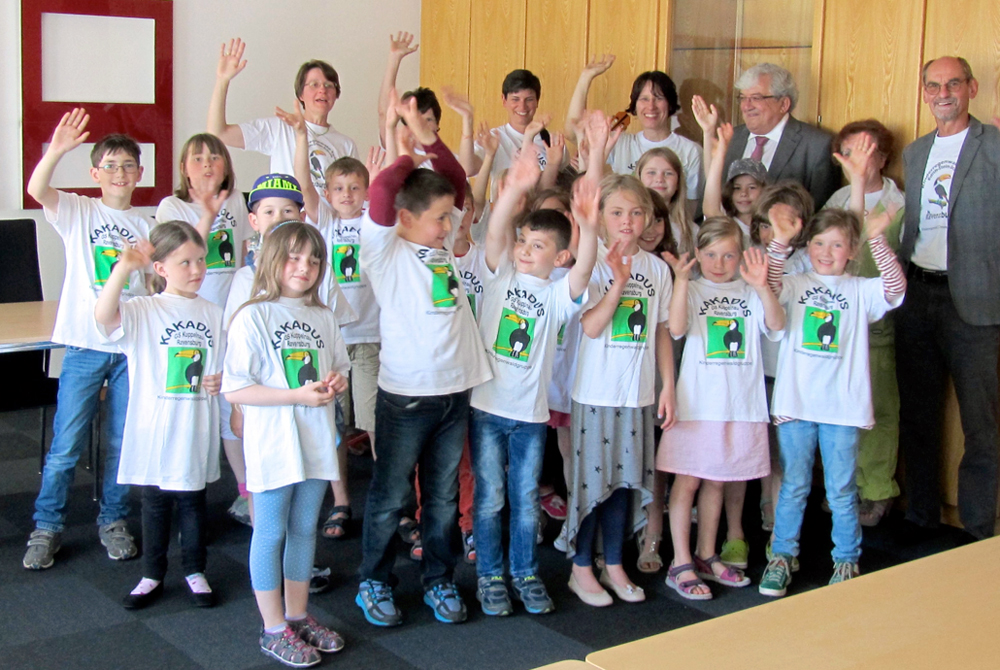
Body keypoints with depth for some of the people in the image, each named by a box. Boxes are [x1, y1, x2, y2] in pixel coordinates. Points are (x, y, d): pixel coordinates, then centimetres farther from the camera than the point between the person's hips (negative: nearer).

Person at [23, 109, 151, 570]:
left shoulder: (146, 226, 9)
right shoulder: (78, 212, 1)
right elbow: (37, 189, -18)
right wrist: (56, 151, -35)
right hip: (85, 345, -2)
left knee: (124, 444, 9)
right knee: (65, 445, 0)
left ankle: (112, 522, 24)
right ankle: (46, 528, 13)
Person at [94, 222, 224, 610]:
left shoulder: (213, 315, 5)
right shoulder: (143, 312, -8)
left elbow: (227, 366, 15)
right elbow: (104, 315, -29)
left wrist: (222, 380, -8)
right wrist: (124, 268, -39)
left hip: (196, 430, 3)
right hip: (155, 429, -2)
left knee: (193, 500, 14)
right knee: (155, 502, 11)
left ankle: (194, 571, 29)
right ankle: (152, 575, 25)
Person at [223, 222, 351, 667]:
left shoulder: (322, 318, 7)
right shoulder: (253, 318, -12)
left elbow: (339, 369, 19)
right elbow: (234, 390, -16)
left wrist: (336, 383, -5)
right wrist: (298, 395, -21)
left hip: (316, 442, 6)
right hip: (272, 443, -6)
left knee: (305, 529, 16)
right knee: (271, 533, 5)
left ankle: (298, 615, 31)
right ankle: (274, 629, 16)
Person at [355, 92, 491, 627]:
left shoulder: (443, 242, 11)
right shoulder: (385, 251, -7)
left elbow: (457, 180, 10)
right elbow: (381, 190, -22)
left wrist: (428, 138, 0)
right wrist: (407, 155, -5)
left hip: (455, 390, 6)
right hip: (405, 394, -5)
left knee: (443, 497, 14)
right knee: (389, 498, 7)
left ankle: (438, 581, 28)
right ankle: (374, 584, 22)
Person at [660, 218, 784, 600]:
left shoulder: (749, 293, 7)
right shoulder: (692, 289, -1)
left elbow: (776, 325, -9)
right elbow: (676, 328, -18)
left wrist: (761, 286, -24)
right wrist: (681, 279, -28)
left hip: (741, 404, 3)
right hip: (696, 401, -3)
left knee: (716, 481, 15)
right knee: (687, 481, -1)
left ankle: (706, 557, 27)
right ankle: (681, 565, 7)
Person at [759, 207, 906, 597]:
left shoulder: (860, 291, 5)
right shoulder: (795, 285, 7)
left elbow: (896, 287, -13)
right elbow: (770, 287, -13)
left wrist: (877, 240, -23)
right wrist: (780, 243, -25)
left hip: (843, 407, 0)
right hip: (795, 404, 1)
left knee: (841, 491, 7)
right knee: (793, 487, 9)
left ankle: (846, 561, 20)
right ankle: (781, 558, 19)